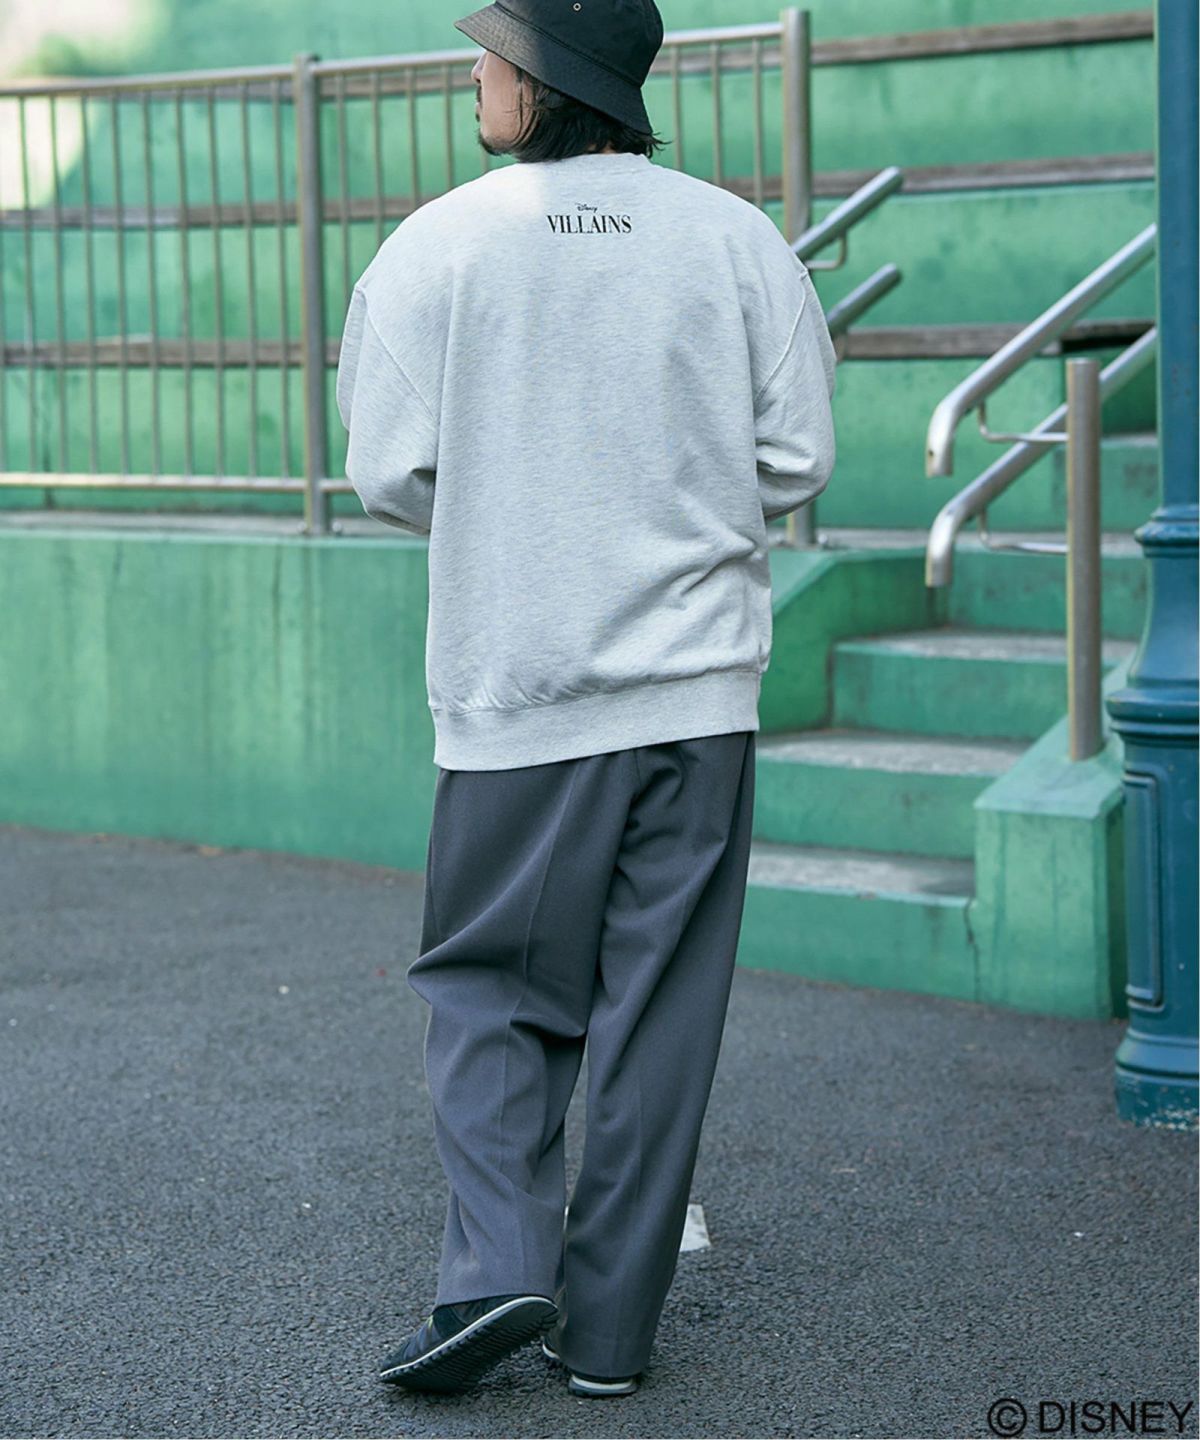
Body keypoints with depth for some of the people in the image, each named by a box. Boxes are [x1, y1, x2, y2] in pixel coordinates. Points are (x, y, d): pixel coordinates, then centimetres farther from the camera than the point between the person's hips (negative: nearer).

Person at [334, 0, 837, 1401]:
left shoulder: (437, 244, -5)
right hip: (699, 683, 2)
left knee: (488, 985, 12)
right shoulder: (739, 238, -1)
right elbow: (797, 459, 2)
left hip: (512, 688, -1)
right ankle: (609, 1326, 12)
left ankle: (495, 1264, -4)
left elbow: (391, 475, -4)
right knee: (658, 1008, 8)